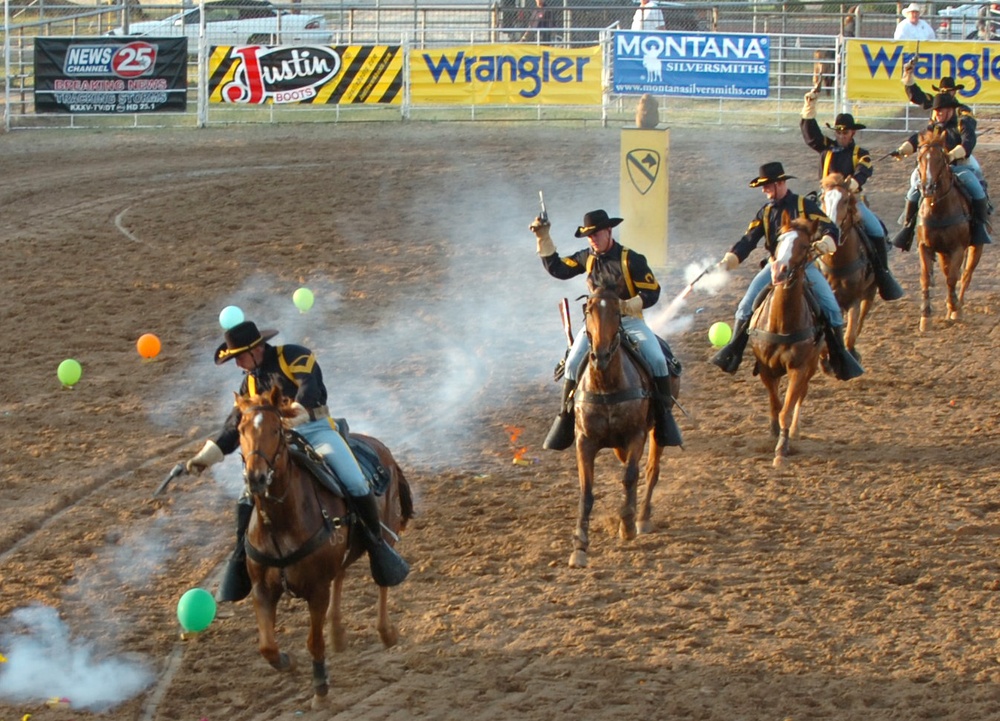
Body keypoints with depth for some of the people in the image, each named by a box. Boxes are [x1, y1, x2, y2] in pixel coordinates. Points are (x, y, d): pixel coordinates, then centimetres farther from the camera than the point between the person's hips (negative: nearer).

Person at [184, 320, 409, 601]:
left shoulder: (293, 357, -4)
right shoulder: (250, 381, 16)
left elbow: (309, 389, -22)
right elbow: (235, 425, 20)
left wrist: (295, 412, -43)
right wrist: (206, 456, 11)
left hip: (316, 429, -5)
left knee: (355, 484, -23)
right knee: (249, 499, -10)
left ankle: (377, 542, -4)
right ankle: (240, 562, 2)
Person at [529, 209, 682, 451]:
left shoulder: (631, 259, -7)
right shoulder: (587, 258, 6)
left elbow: (652, 293, -8)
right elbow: (557, 269, 10)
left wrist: (626, 306, -23)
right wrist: (544, 240, 3)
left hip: (630, 320, -3)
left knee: (656, 359, -25)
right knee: (574, 362, -19)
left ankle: (664, 410, -10)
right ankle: (566, 416, -8)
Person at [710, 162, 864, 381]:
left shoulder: (804, 205, -4)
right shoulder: (765, 212, 8)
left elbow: (831, 229, -9)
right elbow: (748, 240, 4)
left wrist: (826, 243, -33)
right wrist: (729, 260, -12)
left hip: (804, 264, -3)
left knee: (831, 309, -15)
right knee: (746, 306, -8)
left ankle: (839, 356, -2)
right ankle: (733, 352, 3)